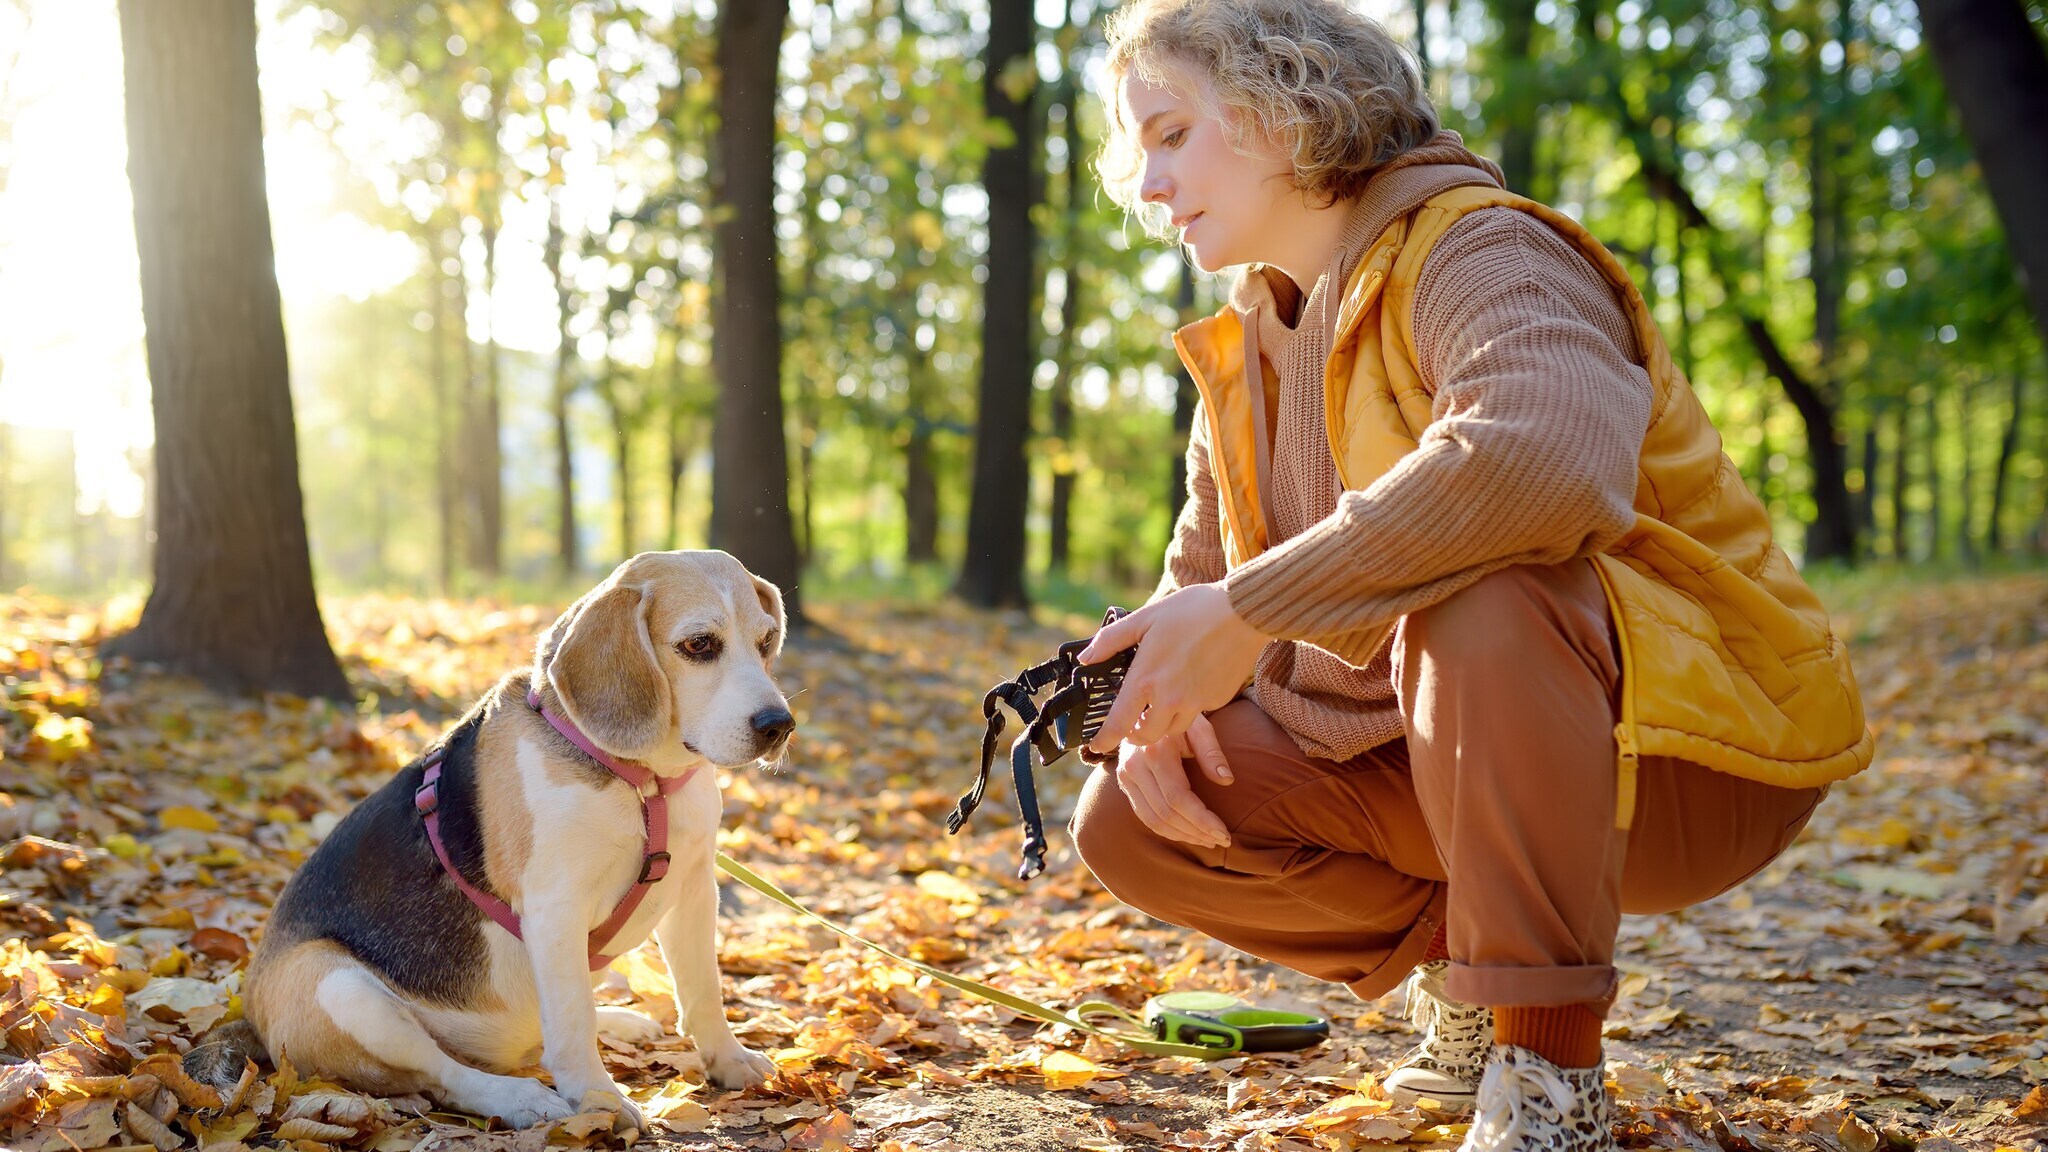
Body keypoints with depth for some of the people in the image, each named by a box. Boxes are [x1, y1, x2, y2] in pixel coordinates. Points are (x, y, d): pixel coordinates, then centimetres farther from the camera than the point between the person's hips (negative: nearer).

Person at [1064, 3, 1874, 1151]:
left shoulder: (1474, 252, -17)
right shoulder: (1254, 345, 8)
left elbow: (1556, 452, -40)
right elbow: (1198, 576, 14)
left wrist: (1248, 608, -35)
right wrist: (1155, 696, -11)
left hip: (1698, 752, -7)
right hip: (1450, 757, 7)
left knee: (1481, 598, -39)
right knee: (1127, 822, -6)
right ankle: (1457, 965, 11)